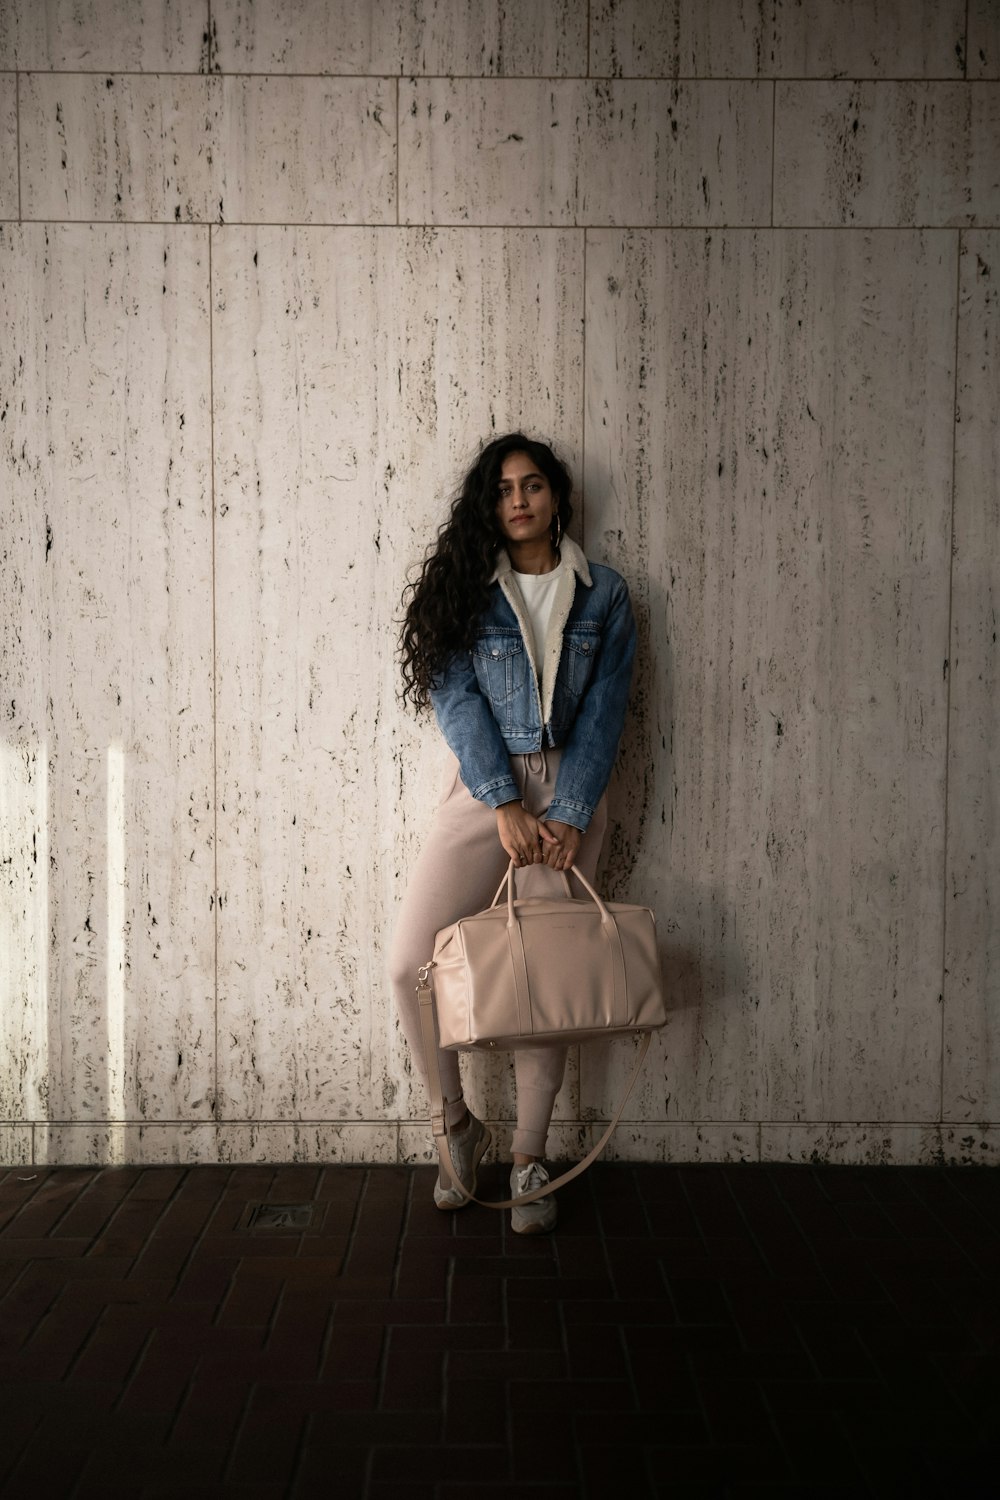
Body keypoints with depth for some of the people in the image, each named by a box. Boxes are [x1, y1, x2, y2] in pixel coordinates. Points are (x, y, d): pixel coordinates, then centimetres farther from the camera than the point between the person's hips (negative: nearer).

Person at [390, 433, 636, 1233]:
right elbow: (457, 700, -6)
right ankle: (461, 1123, 14)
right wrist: (507, 805, -16)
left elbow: (602, 713, -2)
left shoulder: (603, 595, 3)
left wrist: (568, 815, -13)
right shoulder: (466, 587, 1)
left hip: (569, 789, 0)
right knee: (412, 962, -8)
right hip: (483, 786, 0)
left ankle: (530, 1159, 14)